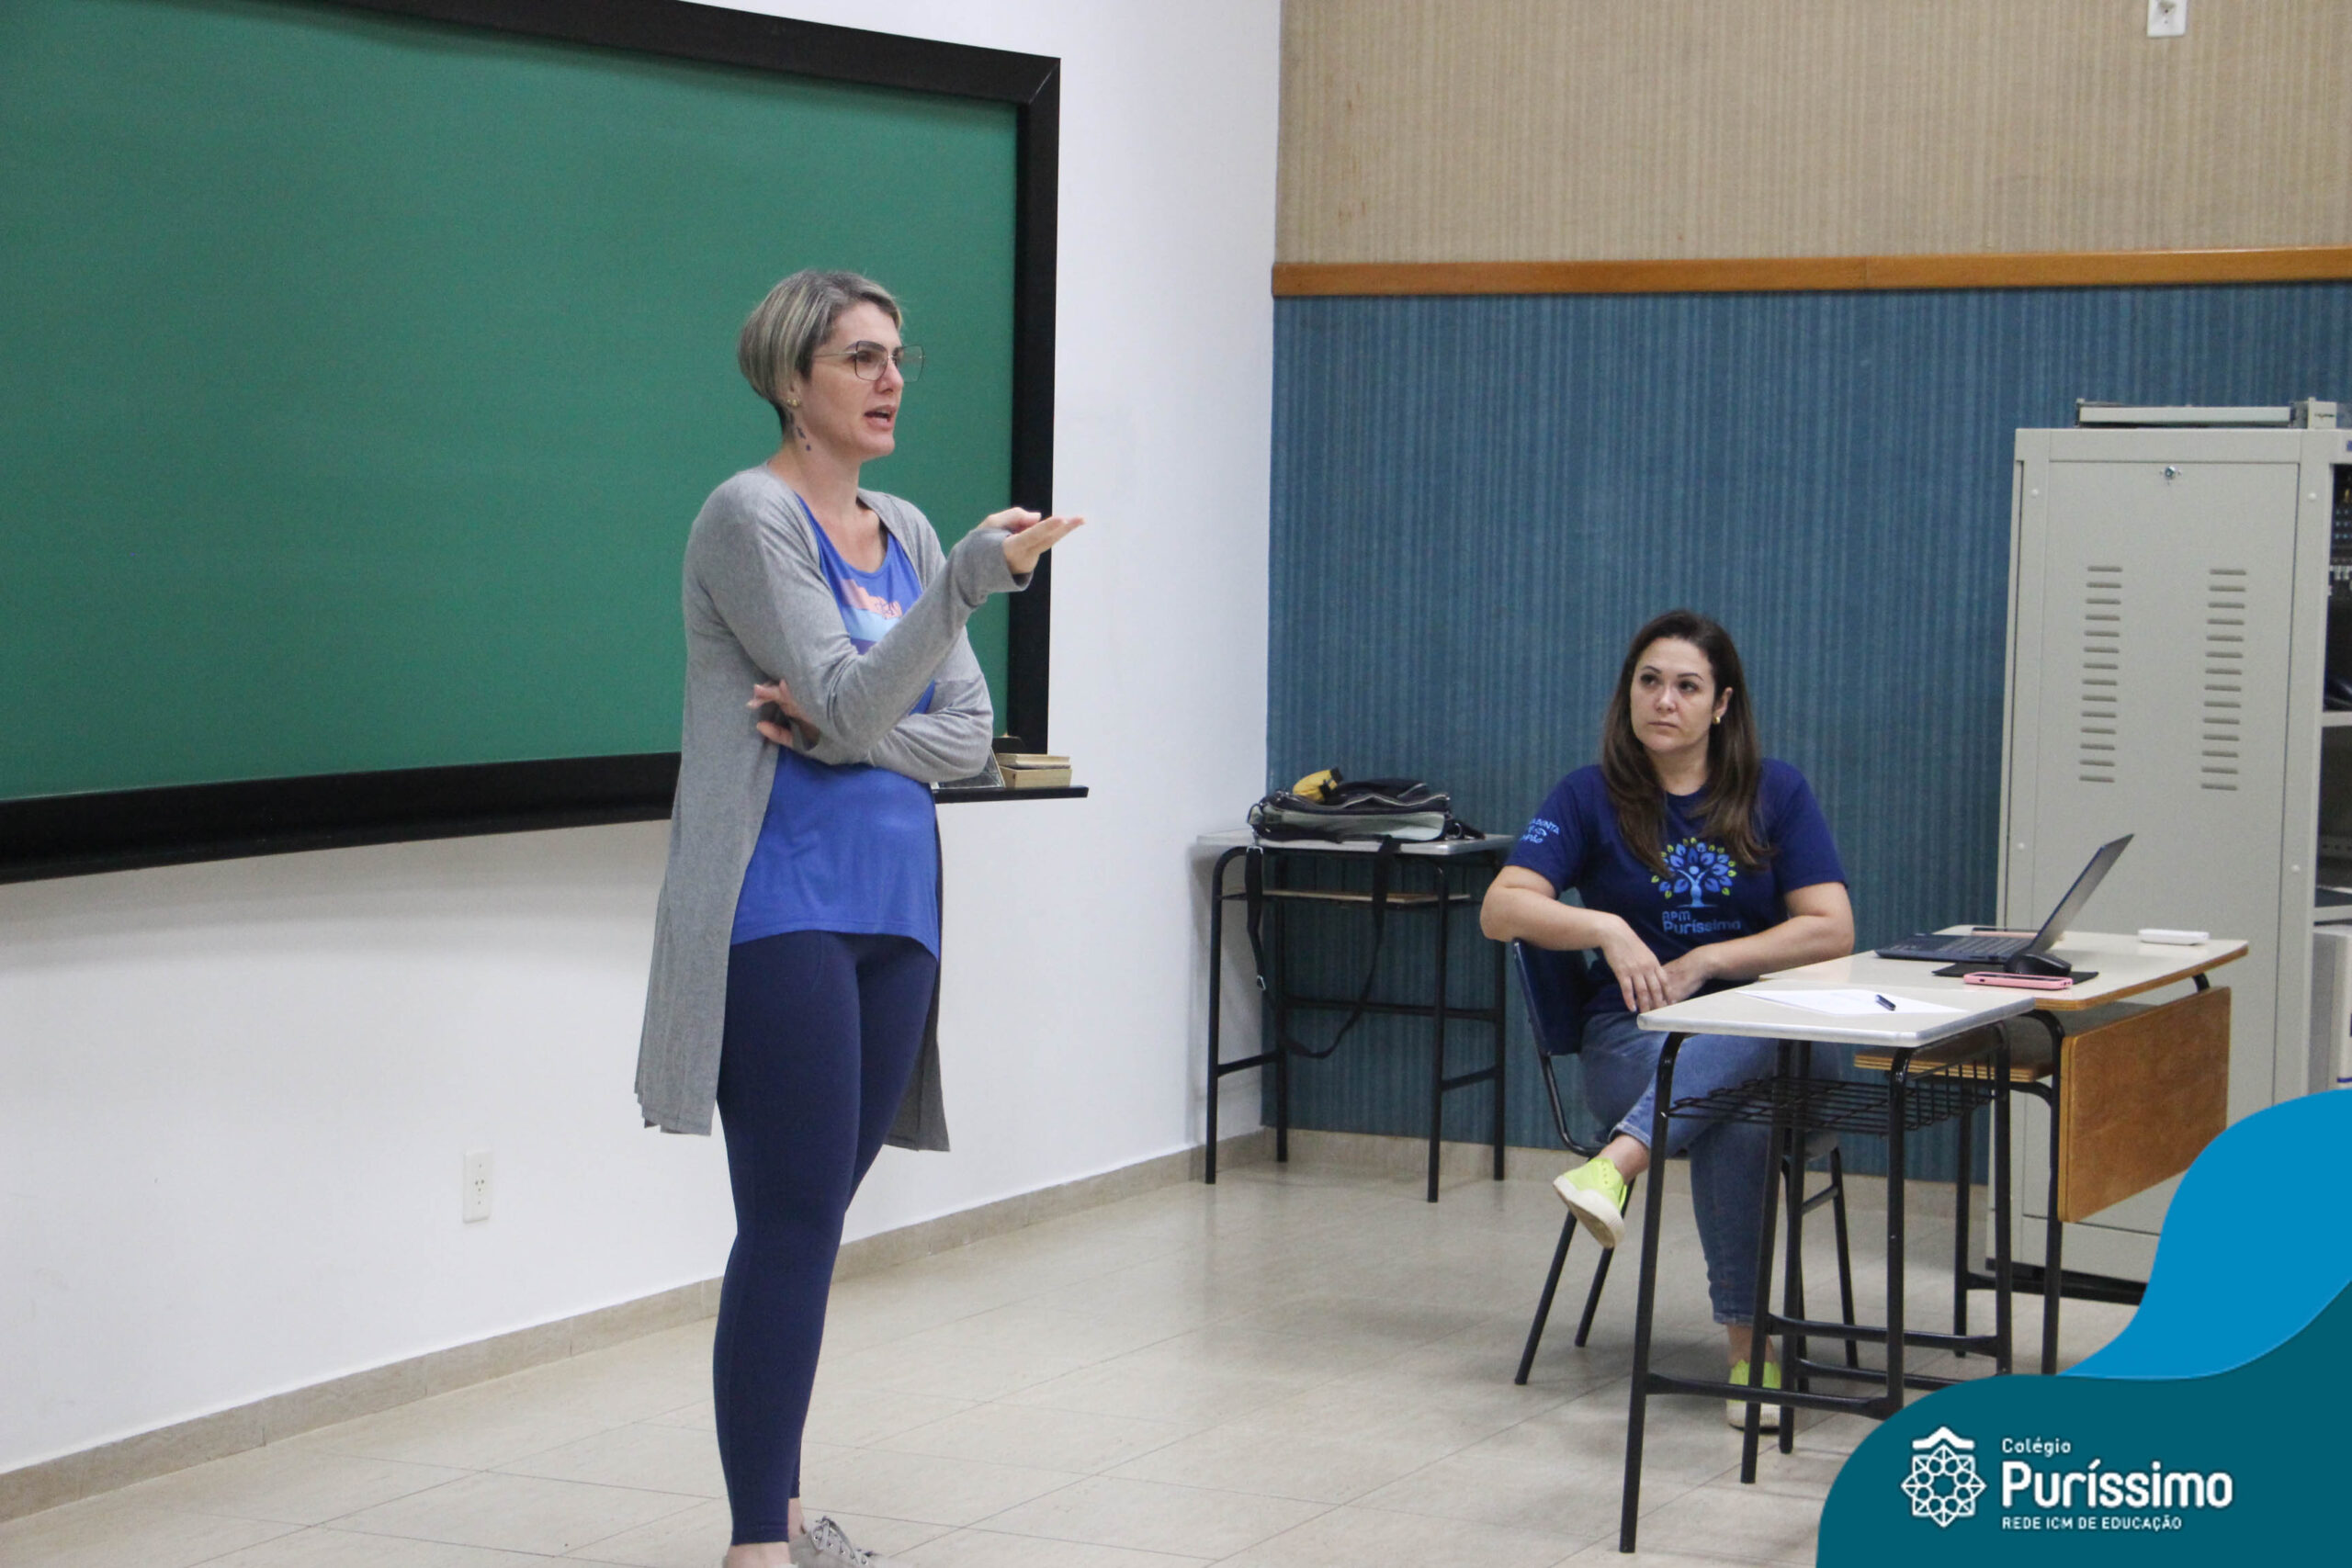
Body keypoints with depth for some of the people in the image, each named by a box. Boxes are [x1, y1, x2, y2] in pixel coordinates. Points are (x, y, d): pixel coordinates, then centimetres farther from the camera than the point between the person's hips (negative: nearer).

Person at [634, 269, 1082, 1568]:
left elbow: (968, 734, 9)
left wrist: (842, 728, -9)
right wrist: (976, 575, -28)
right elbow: (845, 699, -18)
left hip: (890, 911, 7)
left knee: (813, 1221, 11)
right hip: (779, 912, -7)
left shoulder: (904, 533, 14)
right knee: (792, 1226, -9)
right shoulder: (751, 516, -8)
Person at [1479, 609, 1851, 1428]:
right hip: (1635, 1034, -1)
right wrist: (1606, 928, -22)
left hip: (1759, 1028, 1)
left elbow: (1831, 928, -2)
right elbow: (1501, 909, -5)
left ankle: (1618, 1164, -52)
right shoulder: (1591, 798, 6)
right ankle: (1747, 1341, -37)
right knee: (1737, 1111, -37)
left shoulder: (1776, 792, 8)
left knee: (1738, 1054, -39)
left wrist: (1702, 964, -11)